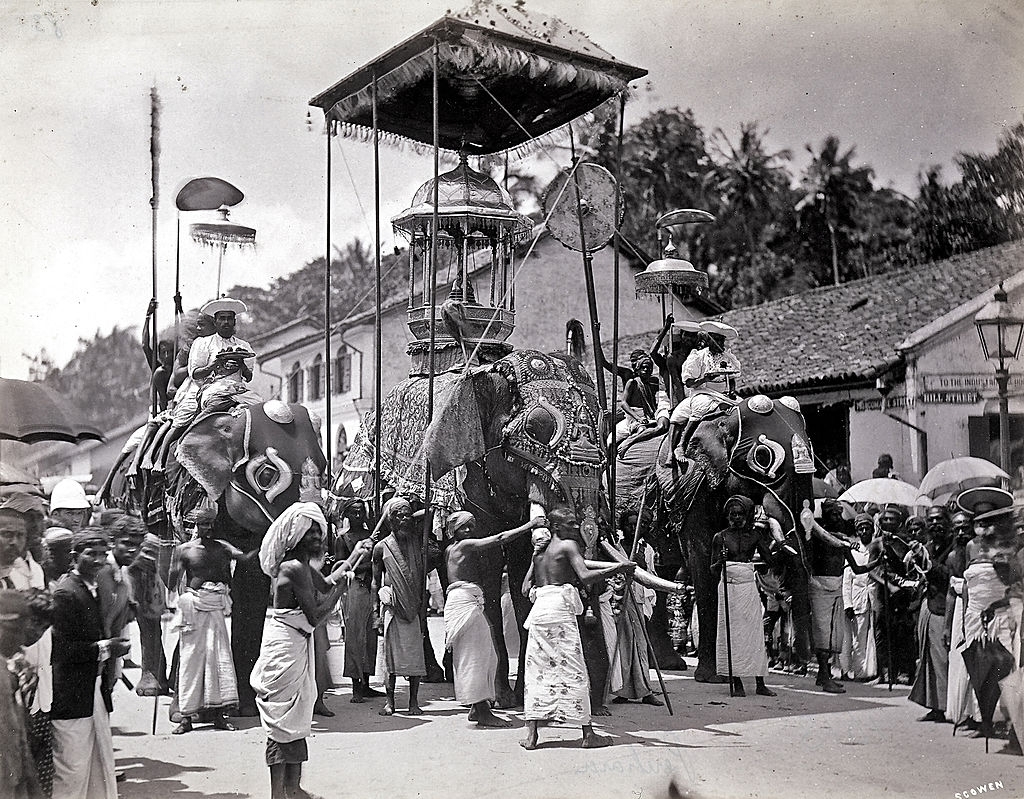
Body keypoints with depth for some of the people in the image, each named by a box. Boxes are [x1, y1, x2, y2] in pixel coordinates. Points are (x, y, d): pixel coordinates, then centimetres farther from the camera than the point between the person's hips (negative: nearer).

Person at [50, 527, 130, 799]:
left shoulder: (94, 589, 13)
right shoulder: (65, 593, -16)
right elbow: (64, 649, -22)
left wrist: (112, 644, 7)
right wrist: (105, 648, -16)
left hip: (94, 690, 9)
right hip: (72, 696, -9)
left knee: (103, 765, 14)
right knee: (72, 771, -3)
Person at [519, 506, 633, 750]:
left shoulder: (539, 552, 20)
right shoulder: (568, 545, -1)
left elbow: (526, 588, 18)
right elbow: (585, 576, -15)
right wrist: (617, 568, -11)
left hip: (538, 609, 6)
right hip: (560, 608, -6)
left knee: (537, 669, 7)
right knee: (573, 669, -2)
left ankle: (531, 734, 2)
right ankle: (588, 734, 1)